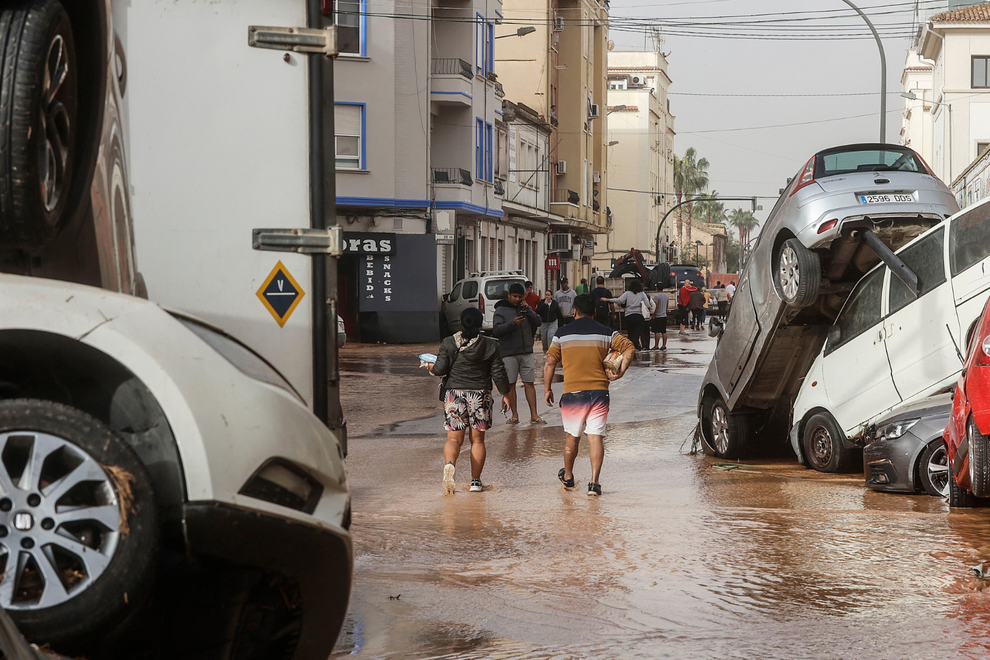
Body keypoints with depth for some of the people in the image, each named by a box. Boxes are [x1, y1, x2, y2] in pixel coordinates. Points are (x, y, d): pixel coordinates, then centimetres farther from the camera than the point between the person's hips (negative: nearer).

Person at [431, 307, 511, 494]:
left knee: (454, 438, 5)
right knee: (478, 440, 10)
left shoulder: (449, 343, -2)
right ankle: (476, 481, 10)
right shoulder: (490, 345, -2)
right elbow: (498, 373, 0)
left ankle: (449, 463, -26)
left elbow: (440, 369, 0)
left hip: (455, 394, 0)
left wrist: (431, 367, 22)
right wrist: (505, 394, 12)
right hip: (480, 395, 0)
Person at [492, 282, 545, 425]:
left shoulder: (525, 308, 12)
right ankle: (514, 414, 9)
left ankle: (534, 415, 3)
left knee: (529, 383, 2)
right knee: (510, 384, 1)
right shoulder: (501, 310, 0)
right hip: (509, 353, -3)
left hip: (527, 352, 3)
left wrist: (528, 310, -13)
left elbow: (538, 322, 2)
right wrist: (512, 323, -23)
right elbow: (496, 330, -11)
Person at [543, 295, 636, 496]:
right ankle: (594, 482, -10)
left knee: (572, 436, 15)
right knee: (596, 436, -1)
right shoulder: (606, 333, 4)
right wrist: (620, 372, -1)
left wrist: (547, 389, 9)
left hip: (572, 392, 0)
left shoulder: (562, 333, 3)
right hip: (598, 391, 0)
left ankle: (567, 476, 33)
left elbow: (550, 362, 2)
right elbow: (630, 349, -4)